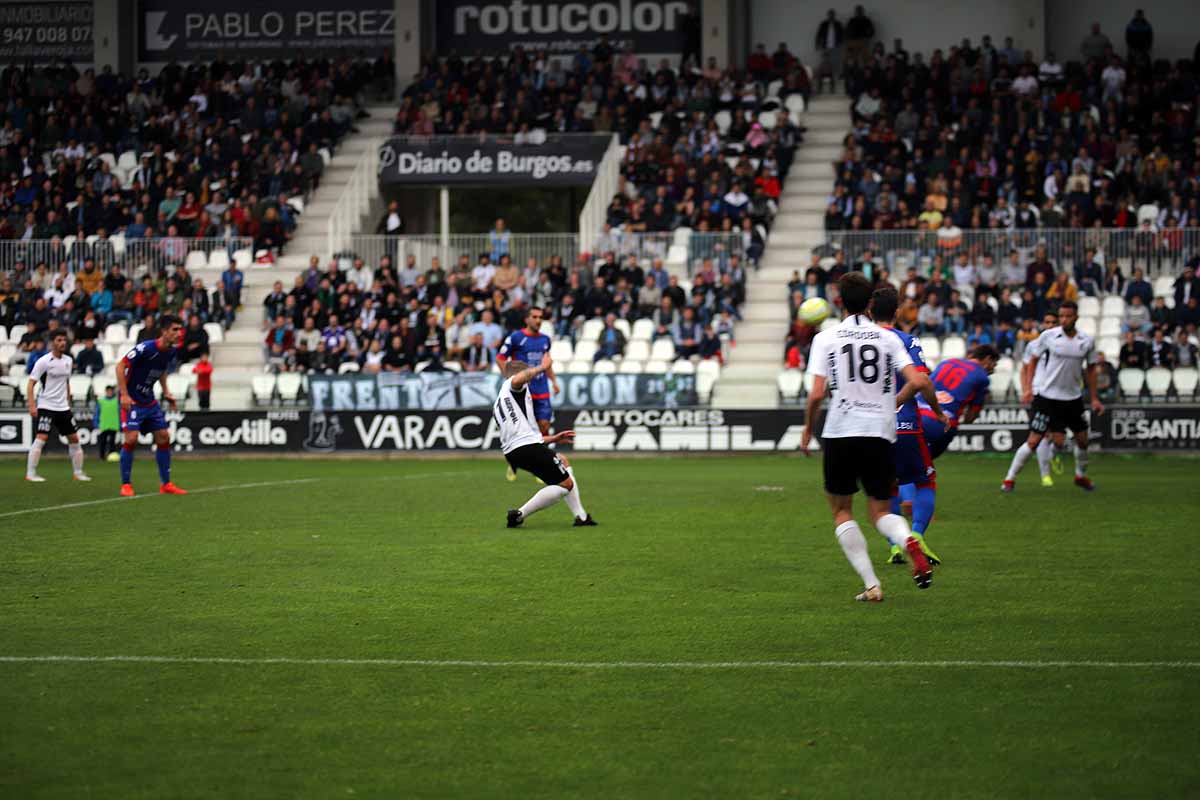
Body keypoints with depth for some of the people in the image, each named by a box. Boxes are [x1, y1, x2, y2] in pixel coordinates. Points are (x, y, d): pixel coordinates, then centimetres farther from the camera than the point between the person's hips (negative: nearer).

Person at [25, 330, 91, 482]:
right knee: (41, 438, -17)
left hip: (63, 407, 7)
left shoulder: (68, 361, 9)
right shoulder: (43, 361, -11)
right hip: (46, 406, -7)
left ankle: (78, 472, 20)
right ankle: (30, 473, -15)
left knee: (74, 438, 9)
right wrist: (32, 405, -20)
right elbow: (31, 384, -11)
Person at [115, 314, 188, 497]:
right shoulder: (146, 348, -24)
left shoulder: (173, 351, -1)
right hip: (131, 400, -7)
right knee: (131, 438, -18)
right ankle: (125, 485, -5)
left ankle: (165, 484, 15)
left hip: (149, 400, 7)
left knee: (163, 437, 4)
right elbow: (121, 365, -20)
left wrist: (166, 391, 8)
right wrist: (124, 395, -24)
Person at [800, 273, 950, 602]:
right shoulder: (888, 338, 6)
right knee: (882, 512, 13)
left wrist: (808, 428, 10)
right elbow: (919, 381, -3)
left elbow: (817, 393, -7)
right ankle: (910, 541, -23)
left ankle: (871, 585, 2)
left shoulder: (826, 338, 0)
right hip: (880, 435, 2)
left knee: (841, 511, 14)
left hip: (840, 434, -2)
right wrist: (938, 412, 15)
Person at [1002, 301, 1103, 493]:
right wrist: (1028, 388, -6)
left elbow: (1091, 370, 11)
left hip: (1073, 398, 4)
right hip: (1046, 396, -4)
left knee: (1082, 440, 10)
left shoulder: (1087, 341, 1)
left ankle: (1081, 476, 35)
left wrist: (1094, 399, 11)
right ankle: (1010, 479, 1)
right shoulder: (1048, 336, -7)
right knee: (1034, 440, -9)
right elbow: (1032, 362, 2)